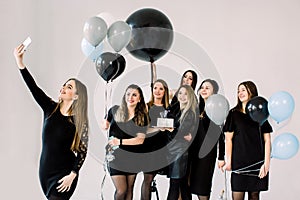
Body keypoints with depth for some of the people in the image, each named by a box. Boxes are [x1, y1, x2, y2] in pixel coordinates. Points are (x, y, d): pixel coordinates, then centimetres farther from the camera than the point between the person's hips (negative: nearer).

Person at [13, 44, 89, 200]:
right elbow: (34, 88, -11)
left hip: (64, 174, -4)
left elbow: (82, 151, -9)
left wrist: (72, 175, -18)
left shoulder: (79, 122, -9)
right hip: (45, 170, 4)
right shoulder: (51, 108, 1)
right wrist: (20, 63, -21)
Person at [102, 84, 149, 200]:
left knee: (129, 188, 11)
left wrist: (119, 141, -19)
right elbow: (105, 126, 19)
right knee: (121, 190, -8)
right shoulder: (115, 110, 0)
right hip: (115, 156, -1)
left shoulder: (142, 117, -2)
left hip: (133, 156, 1)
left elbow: (140, 139, -12)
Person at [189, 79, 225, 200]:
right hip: (194, 150, 6)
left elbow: (221, 133, -9)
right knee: (195, 183, 6)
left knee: (203, 186, -4)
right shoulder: (198, 108, 13)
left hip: (208, 151, -6)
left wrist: (221, 157, -13)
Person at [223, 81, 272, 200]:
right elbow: (228, 139, 3)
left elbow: (267, 140, 4)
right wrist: (228, 161, -3)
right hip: (239, 162, -1)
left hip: (257, 162, 1)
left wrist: (266, 163, -4)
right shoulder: (234, 113, 6)